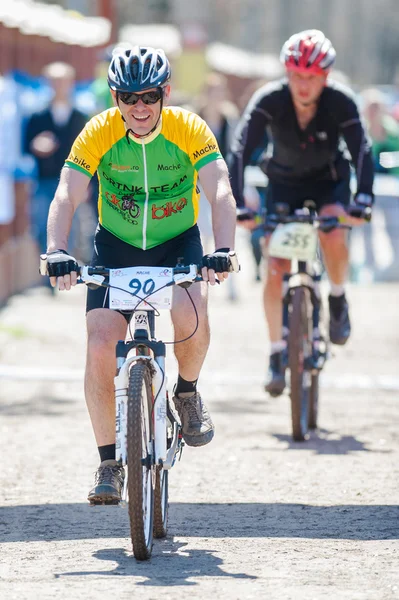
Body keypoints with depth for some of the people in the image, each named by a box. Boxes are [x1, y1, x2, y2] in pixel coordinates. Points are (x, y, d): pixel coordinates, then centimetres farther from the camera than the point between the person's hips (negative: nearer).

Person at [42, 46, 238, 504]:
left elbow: (220, 191, -29)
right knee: (100, 348, -15)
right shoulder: (98, 133, -18)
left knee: (190, 314, -31)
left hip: (178, 243, -1)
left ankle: (187, 393, 1)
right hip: (116, 247, 1)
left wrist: (223, 250, -46)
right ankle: (109, 463, -2)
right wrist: (57, 252, -44)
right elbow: (66, 196, -26)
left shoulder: (190, 130, -19)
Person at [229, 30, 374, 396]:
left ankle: (338, 300, -4)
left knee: (334, 234, -33)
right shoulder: (270, 100, -26)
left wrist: (364, 198, -48)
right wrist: (237, 204, -45)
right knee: (275, 270, -11)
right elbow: (241, 151, -33)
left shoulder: (340, 102, -25)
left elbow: (362, 150, -31)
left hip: (329, 182, -1)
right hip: (284, 183, 1)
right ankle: (278, 355, 3)